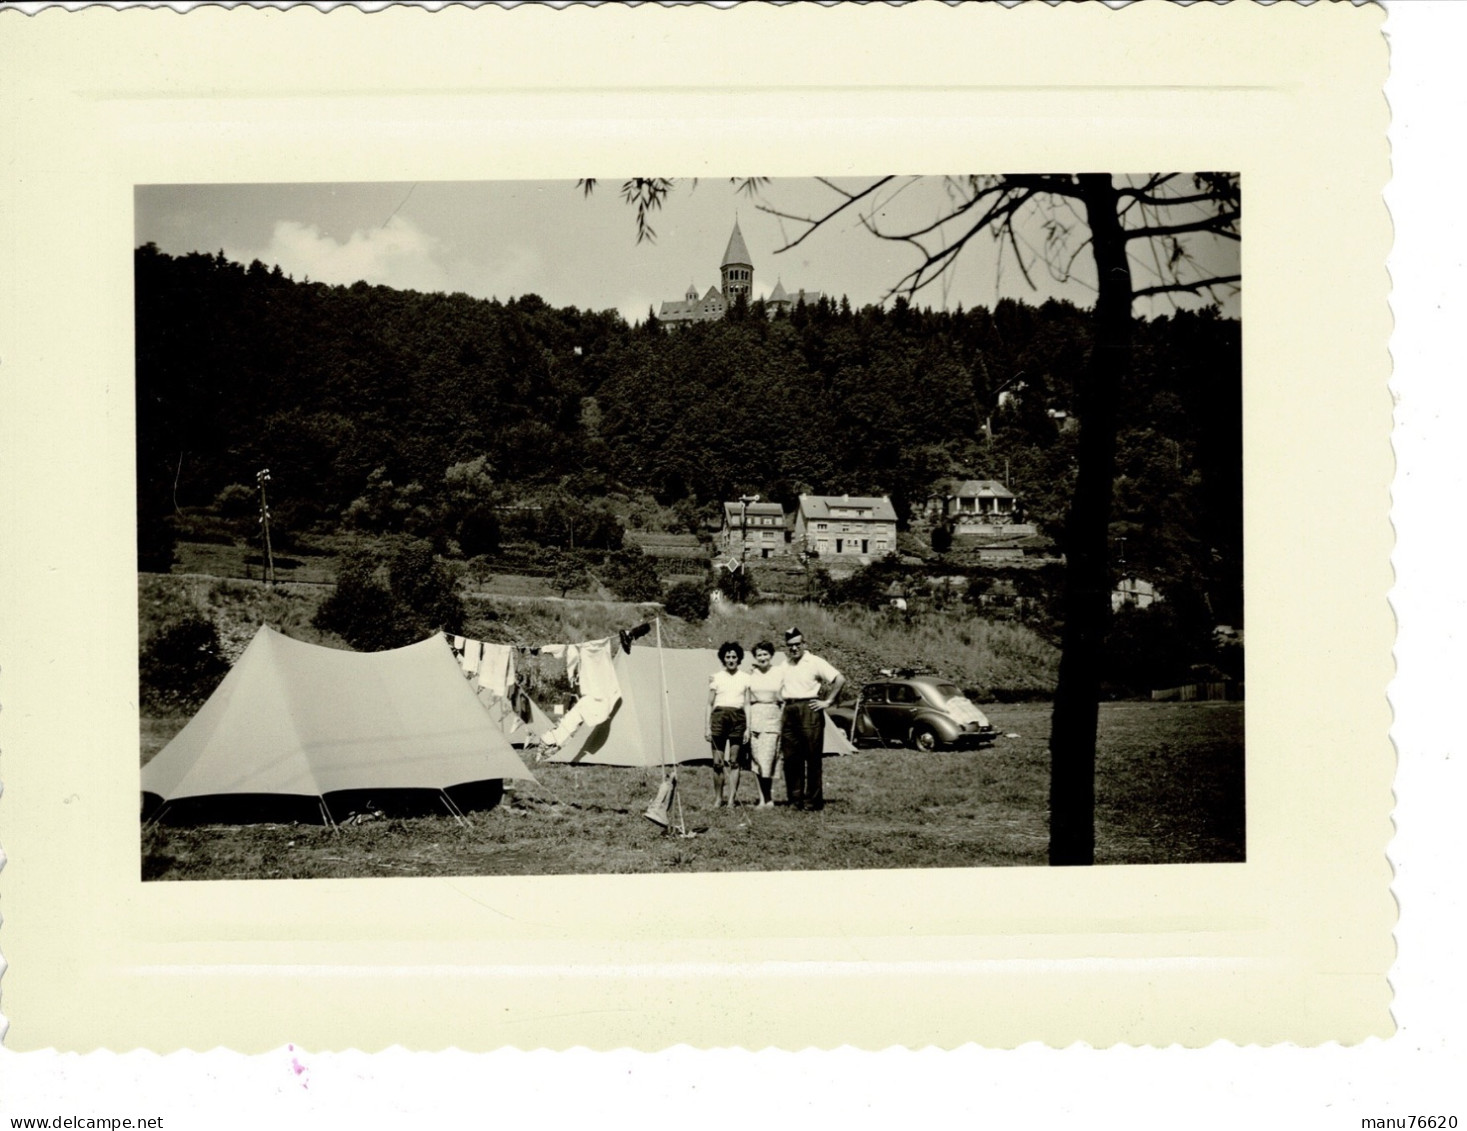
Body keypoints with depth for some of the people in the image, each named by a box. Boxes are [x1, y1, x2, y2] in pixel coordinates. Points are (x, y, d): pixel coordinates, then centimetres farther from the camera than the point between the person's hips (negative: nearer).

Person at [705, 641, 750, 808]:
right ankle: (718, 797, 7)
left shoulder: (745, 678, 9)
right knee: (718, 761, -3)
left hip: (738, 718, 0)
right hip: (719, 717, 0)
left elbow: (748, 704, 8)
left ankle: (732, 798, 4)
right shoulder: (716, 677, 9)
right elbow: (710, 704, 11)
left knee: (734, 761, -1)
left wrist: (748, 727, 1)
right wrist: (708, 727, 5)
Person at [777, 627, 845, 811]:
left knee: (812, 758, -4)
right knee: (790, 758, 3)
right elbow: (780, 690, 31)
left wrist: (827, 702, -7)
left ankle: (812, 800, -1)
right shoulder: (784, 667, 17)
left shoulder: (814, 662, -2)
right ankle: (795, 799, 8)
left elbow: (840, 679, -7)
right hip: (789, 712, 6)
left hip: (809, 710, -6)